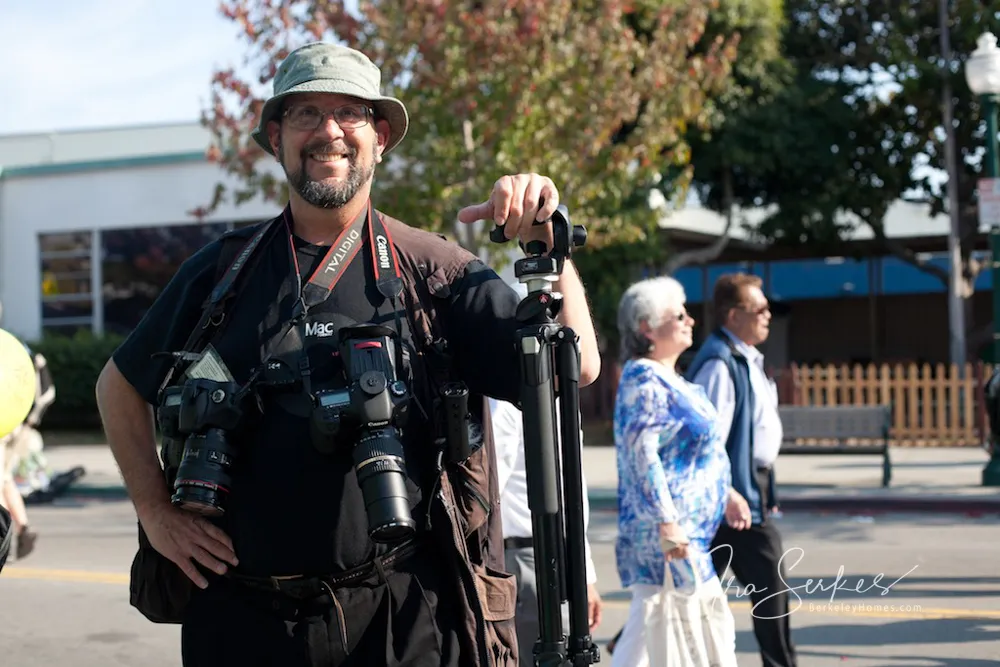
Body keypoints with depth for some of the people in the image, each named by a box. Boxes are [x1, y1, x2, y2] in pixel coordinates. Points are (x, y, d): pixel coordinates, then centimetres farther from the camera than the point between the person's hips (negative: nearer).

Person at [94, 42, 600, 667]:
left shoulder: (433, 269, 2)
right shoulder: (224, 269, 7)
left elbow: (575, 369, -6)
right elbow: (121, 386, 18)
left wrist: (548, 243, -18)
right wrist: (157, 512, 8)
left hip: (401, 615, -1)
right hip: (239, 613, 2)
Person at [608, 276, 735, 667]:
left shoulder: (665, 379, 16)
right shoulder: (644, 379, -13)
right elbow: (641, 452, -21)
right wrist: (667, 521, -27)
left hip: (677, 525, 10)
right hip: (673, 528, -10)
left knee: (644, 624, 9)